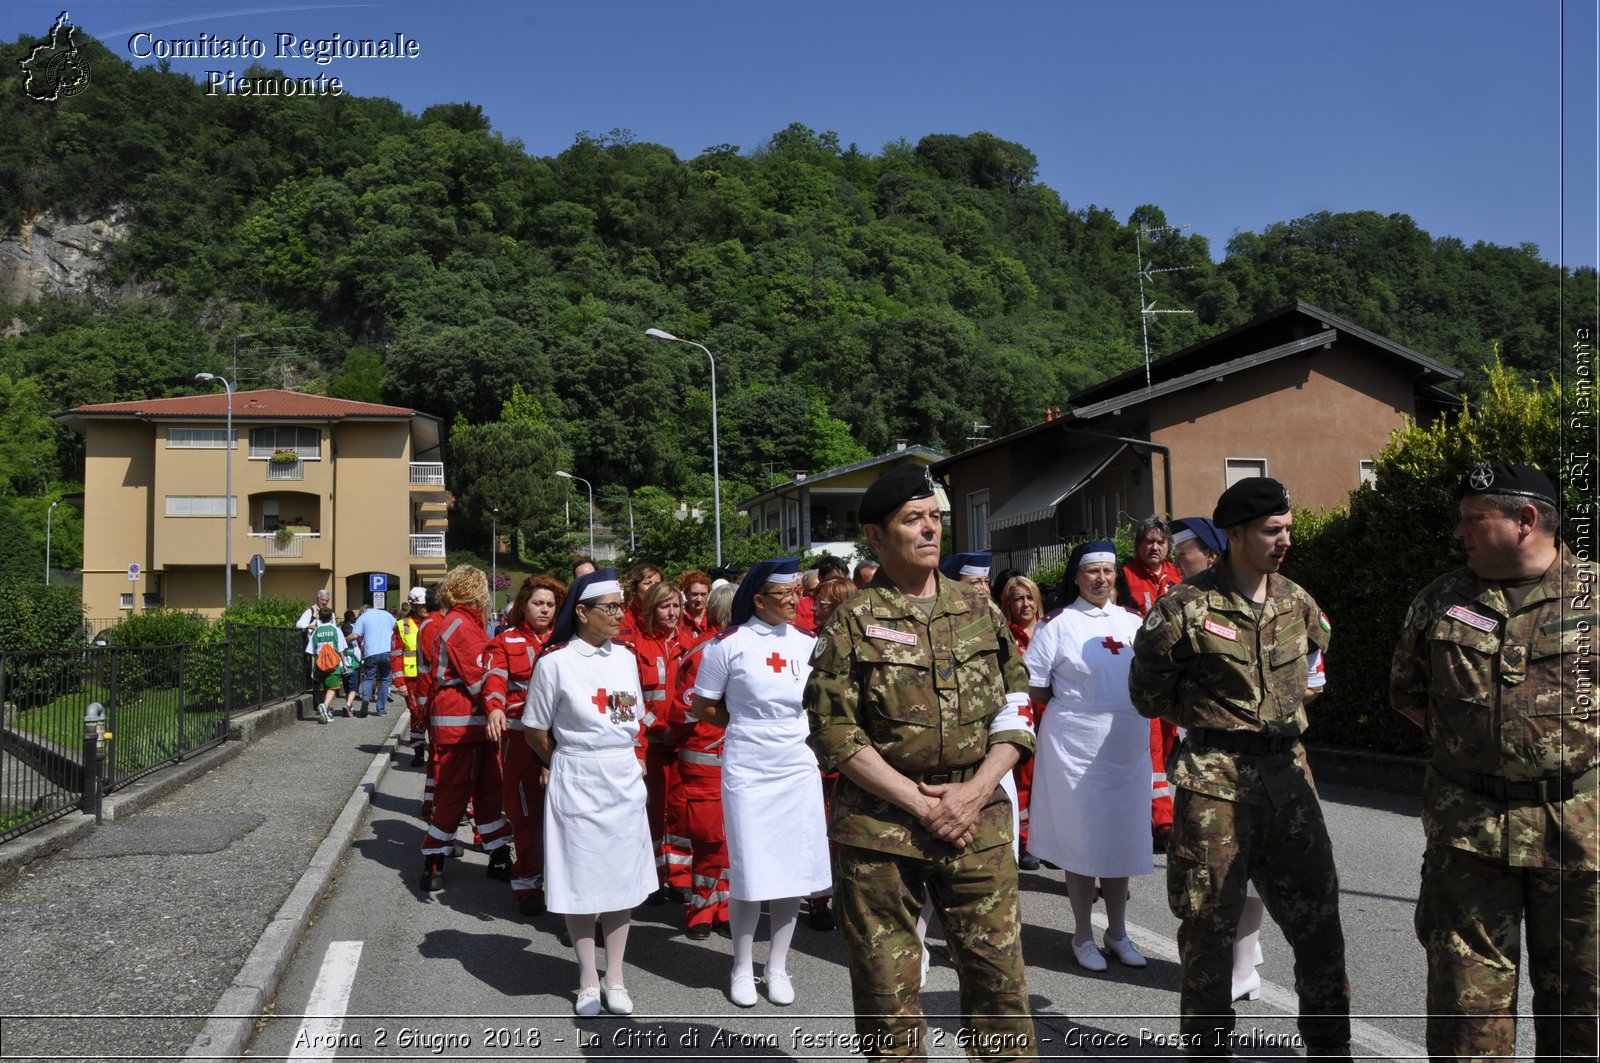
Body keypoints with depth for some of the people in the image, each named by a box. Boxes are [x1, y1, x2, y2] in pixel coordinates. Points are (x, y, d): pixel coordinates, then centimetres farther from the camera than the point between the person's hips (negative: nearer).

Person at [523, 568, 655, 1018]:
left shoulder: (625, 656, 6)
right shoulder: (555, 661, -9)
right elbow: (537, 733, -2)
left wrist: (631, 758, 7)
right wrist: (571, 763, 5)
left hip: (625, 779, 4)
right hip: (576, 782, -4)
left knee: (623, 879, 9)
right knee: (579, 880, 5)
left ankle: (614, 976, 23)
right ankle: (588, 978, 21)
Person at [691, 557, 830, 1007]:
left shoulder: (807, 644, 5)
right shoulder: (729, 644, -7)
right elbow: (702, 706, 2)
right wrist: (747, 726, 2)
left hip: (799, 768, 4)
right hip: (748, 771, -4)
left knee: (794, 870, 8)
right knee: (749, 872, 2)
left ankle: (778, 967, 24)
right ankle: (742, 968, 22)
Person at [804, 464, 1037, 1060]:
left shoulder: (980, 611, 9)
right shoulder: (852, 622, -2)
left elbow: (1014, 713, 8)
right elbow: (834, 731, -7)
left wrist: (973, 793, -7)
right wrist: (920, 802, -12)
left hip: (978, 822, 3)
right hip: (880, 826, -2)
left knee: (999, 971, 8)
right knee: (887, 983, 7)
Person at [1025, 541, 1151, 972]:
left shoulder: (1133, 622, 8)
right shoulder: (1059, 624, -6)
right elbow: (1034, 689, -5)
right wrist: (1074, 698, 0)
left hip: (1127, 743, 4)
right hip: (1075, 742, -4)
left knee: (1121, 836, 12)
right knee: (1080, 838, 4)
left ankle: (1117, 932, 27)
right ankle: (1083, 935, 19)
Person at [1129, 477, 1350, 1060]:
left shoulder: (1296, 602, 7)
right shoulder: (1186, 607, -9)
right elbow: (1146, 691, 0)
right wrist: (1209, 719, 6)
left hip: (1287, 771, 5)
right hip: (1215, 778, -5)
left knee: (1317, 914, 10)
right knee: (1209, 922, 4)